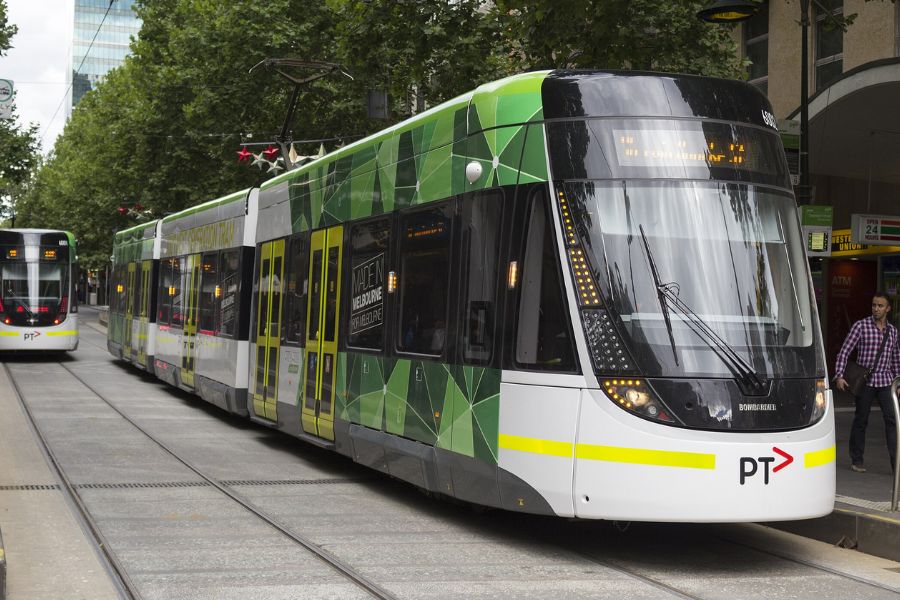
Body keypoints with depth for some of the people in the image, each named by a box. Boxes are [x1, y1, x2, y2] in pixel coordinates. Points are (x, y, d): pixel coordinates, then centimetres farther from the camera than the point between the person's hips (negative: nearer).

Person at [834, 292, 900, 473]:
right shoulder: (861, 326, -4)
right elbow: (844, 351, -4)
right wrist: (839, 376, -11)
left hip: (885, 380, 3)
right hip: (865, 381, -3)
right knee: (861, 421, 5)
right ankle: (857, 460, 18)